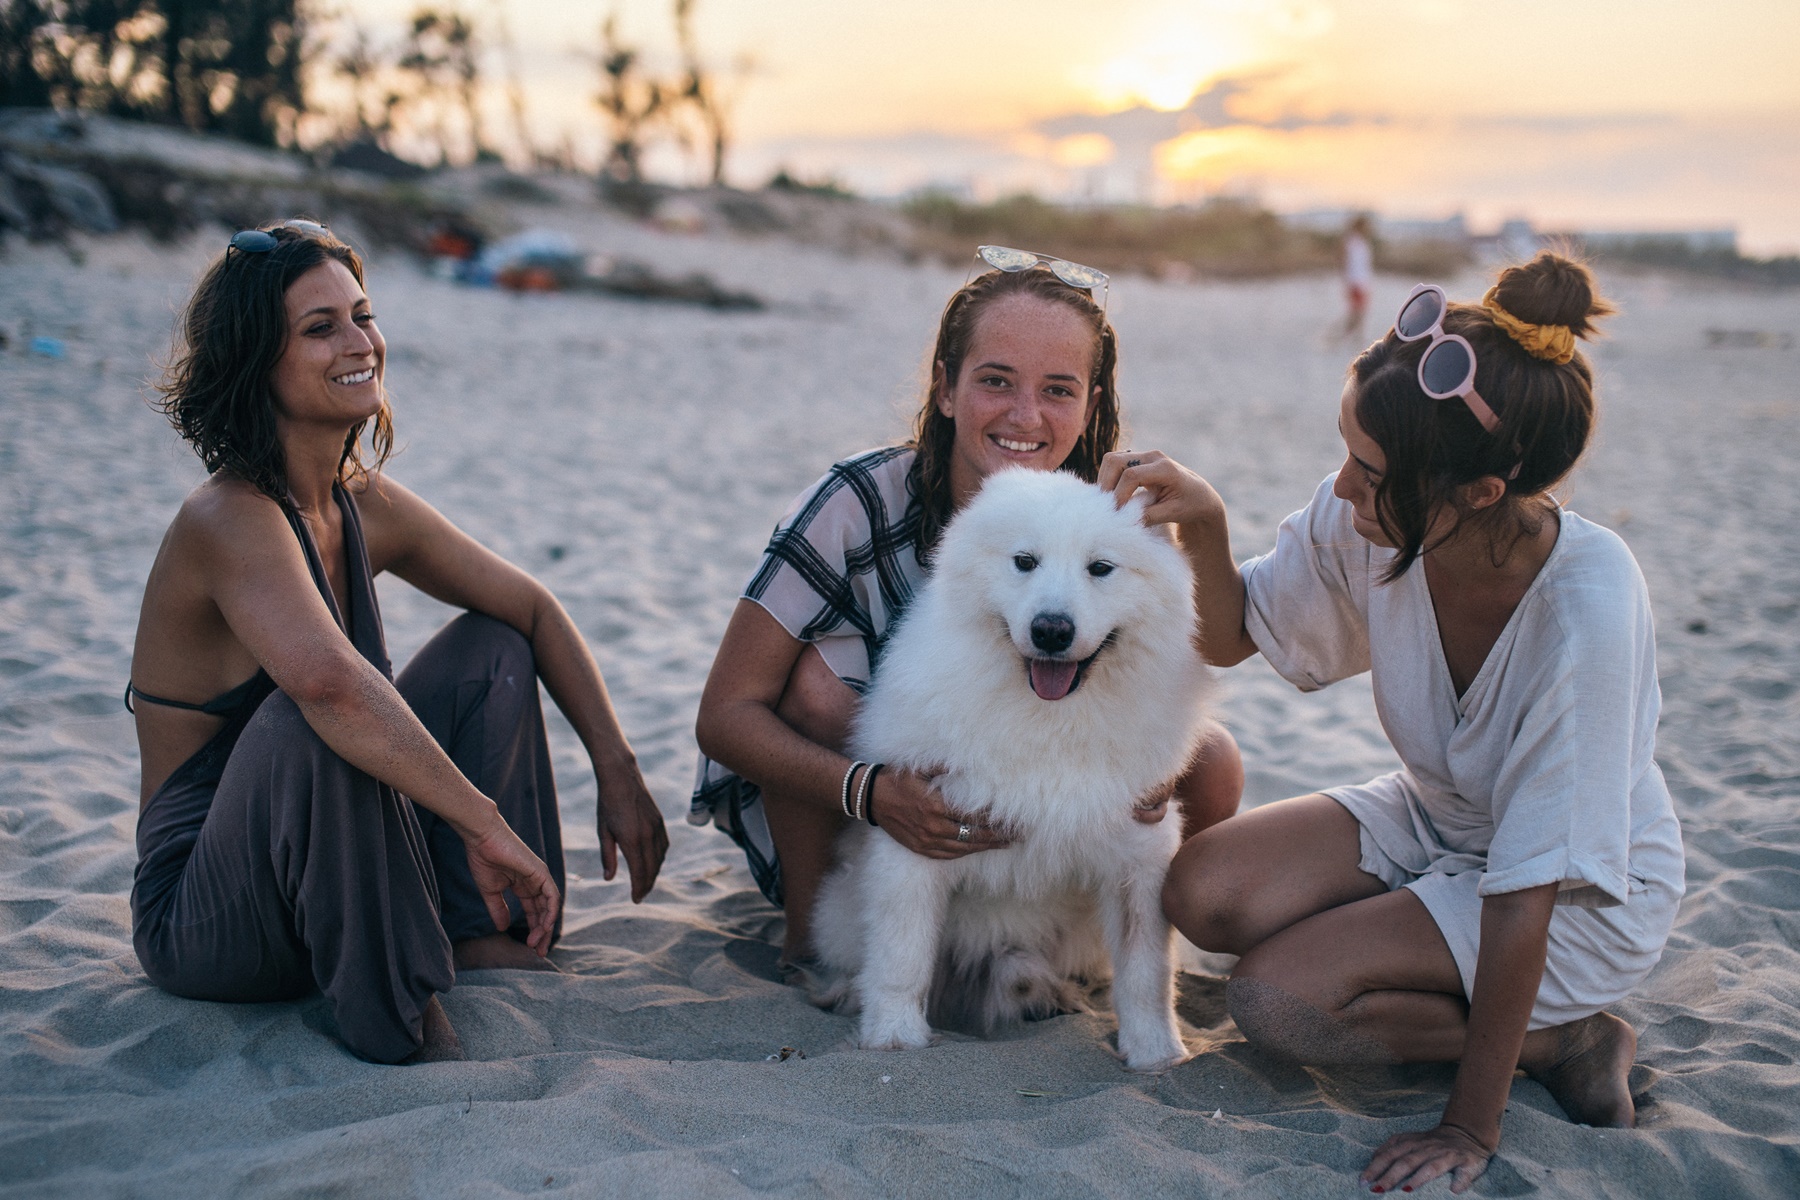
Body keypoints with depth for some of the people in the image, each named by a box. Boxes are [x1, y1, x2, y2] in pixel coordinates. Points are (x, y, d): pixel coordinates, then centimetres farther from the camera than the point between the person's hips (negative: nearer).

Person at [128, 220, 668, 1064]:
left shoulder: (364, 506, 2)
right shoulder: (230, 518, -23)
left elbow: (531, 609, 8)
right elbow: (328, 680, -42)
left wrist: (618, 771, -2)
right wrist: (489, 825, -38)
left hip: (333, 880, 8)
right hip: (202, 922, -8)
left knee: (491, 648, 2)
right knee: (311, 719, -35)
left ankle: (483, 947, -8)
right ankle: (398, 1026, -21)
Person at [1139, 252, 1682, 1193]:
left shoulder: (1587, 606, -35)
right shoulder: (1369, 518, -20)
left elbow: (1528, 891, -30)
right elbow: (1235, 637, -2)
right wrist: (1203, 524, -24)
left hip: (1579, 899, -6)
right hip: (1429, 818, 6)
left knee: (1275, 998, -21)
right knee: (1201, 894, -16)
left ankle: (1566, 1041, -1)